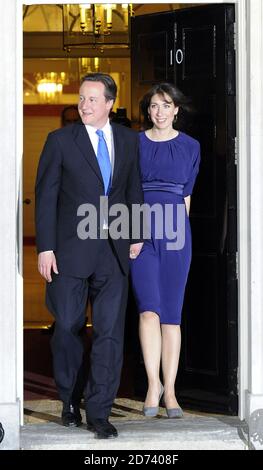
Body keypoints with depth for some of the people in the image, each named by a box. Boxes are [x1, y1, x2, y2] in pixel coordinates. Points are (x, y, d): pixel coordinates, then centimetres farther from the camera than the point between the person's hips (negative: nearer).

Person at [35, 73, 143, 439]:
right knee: (68, 329, 6)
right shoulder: (60, 141, 0)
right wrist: (45, 247, -8)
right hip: (71, 250, -2)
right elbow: (45, 196, -2)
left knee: (110, 333, -2)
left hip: (114, 250, 2)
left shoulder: (128, 140, 9)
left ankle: (99, 413, 4)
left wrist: (137, 236, 9)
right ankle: (70, 401, 26)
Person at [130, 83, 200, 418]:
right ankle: (153, 384, -6)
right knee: (149, 310, -14)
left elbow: (186, 194, 14)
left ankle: (169, 391, 6)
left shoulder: (190, 147, 9)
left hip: (175, 231, 1)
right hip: (141, 231, -1)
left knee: (171, 314, 1)